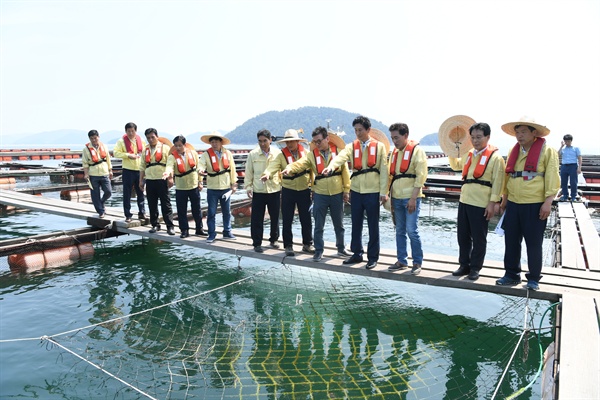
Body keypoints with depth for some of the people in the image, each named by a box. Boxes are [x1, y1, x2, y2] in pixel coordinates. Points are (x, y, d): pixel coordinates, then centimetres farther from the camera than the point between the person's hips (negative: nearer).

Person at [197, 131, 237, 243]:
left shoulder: (228, 153, 0)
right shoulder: (206, 154, -6)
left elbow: (232, 169, 5)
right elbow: (201, 164, -20)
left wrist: (234, 184, 5)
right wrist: (201, 169, -44)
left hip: (226, 188, 2)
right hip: (212, 189, -2)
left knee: (227, 212, 12)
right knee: (211, 213, 5)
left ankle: (227, 232, 25)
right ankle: (211, 234, 16)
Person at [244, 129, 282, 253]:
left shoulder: (277, 153, -2)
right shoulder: (253, 154, -1)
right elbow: (248, 172, 4)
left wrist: (283, 185, 4)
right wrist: (248, 187, 0)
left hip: (275, 190, 1)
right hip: (258, 191, -1)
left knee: (275, 217, 12)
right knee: (257, 218, 2)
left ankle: (274, 239, 30)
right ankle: (257, 243, 14)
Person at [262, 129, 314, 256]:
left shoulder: (306, 153, 1)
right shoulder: (282, 155, -4)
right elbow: (273, 166, -20)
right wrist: (267, 173, -41)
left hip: (304, 190, 1)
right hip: (288, 191, -1)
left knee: (306, 220, 9)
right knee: (287, 221, 4)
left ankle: (307, 244, 24)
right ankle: (288, 246, 17)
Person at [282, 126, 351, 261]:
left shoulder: (338, 151, -2)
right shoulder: (312, 155, -3)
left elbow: (345, 171, 0)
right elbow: (299, 164, -19)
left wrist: (346, 190, -1)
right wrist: (289, 168, -40)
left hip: (337, 194, 0)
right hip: (320, 194, 0)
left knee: (339, 224, 14)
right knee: (319, 225, 6)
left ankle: (341, 248, 31)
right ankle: (318, 251, 19)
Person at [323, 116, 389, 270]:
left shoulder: (379, 146, 0)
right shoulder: (351, 146, 5)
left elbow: (384, 170, -2)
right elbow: (341, 157, -15)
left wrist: (383, 192, -6)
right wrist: (331, 167, -36)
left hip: (373, 192, -3)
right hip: (356, 191, 3)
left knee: (373, 226, 5)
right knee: (356, 224, 12)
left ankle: (373, 257, 16)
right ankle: (357, 253, 25)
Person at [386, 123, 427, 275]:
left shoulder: (417, 150, -5)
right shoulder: (394, 152, 15)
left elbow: (421, 175, -11)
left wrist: (413, 198, -16)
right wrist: (390, 195, 11)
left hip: (410, 198, -6)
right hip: (396, 198, 6)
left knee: (412, 230, -6)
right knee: (400, 231, 11)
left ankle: (417, 263, 8)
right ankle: (401, 261, 21)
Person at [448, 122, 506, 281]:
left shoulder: (495, 157, -7)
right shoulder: (468, 155, 13)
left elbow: (497, 182, -10)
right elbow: (456, 165, 33)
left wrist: (493, 203, -15)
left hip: (481, 204, -6)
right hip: (464, 201, 7)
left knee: (478, 238, 5)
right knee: (463, 235, 12)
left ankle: (475, 268, 17)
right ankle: (464, 265, 25)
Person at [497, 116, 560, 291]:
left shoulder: (547, 151, -6)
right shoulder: (513, 151, 10)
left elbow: (551, 177, -10)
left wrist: (548, 201, -16)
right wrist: (504, 199, 15)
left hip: (535, 205, -5)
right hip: (513, 204, 5)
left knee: (534, 243, 5)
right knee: (511, 241, 10)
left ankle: (533, 278, 19)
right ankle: (512, 275, 23)